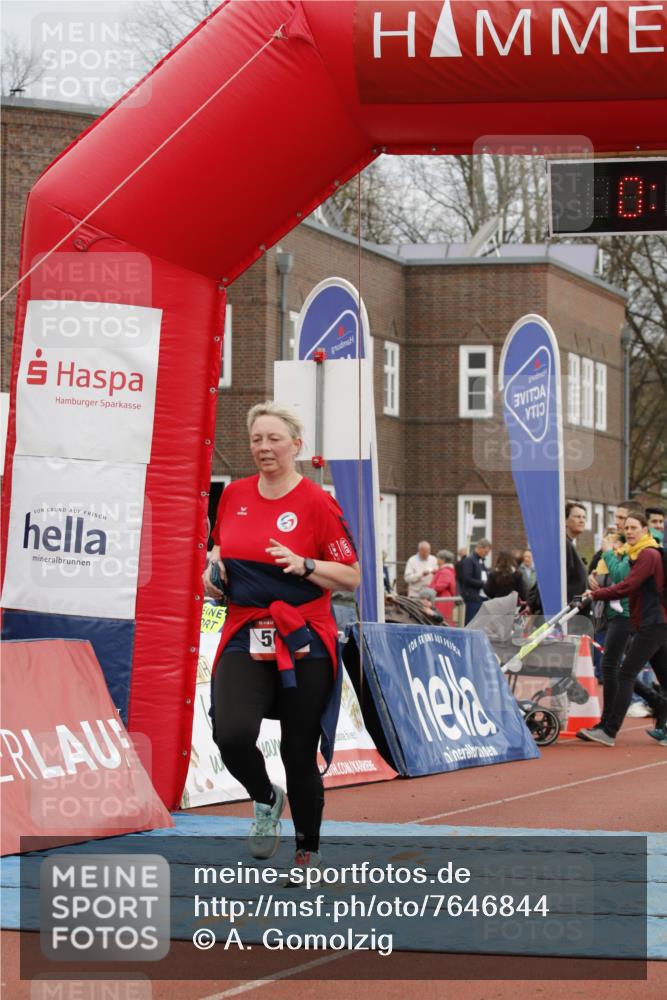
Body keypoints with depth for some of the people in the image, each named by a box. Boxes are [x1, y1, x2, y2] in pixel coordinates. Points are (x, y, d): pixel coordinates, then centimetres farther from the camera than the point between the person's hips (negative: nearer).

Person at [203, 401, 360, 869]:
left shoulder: (317, 502, -5)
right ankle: (266, 800, 12)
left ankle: (309, 851, 25)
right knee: (232, 734, -20)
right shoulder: (235, 495, 8)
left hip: (303, 642, -3)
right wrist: (214, 568, 4)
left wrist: (302, 565, -19)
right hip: (244, 638, 3)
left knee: (299, 754, 3)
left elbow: (351, 577, -4)